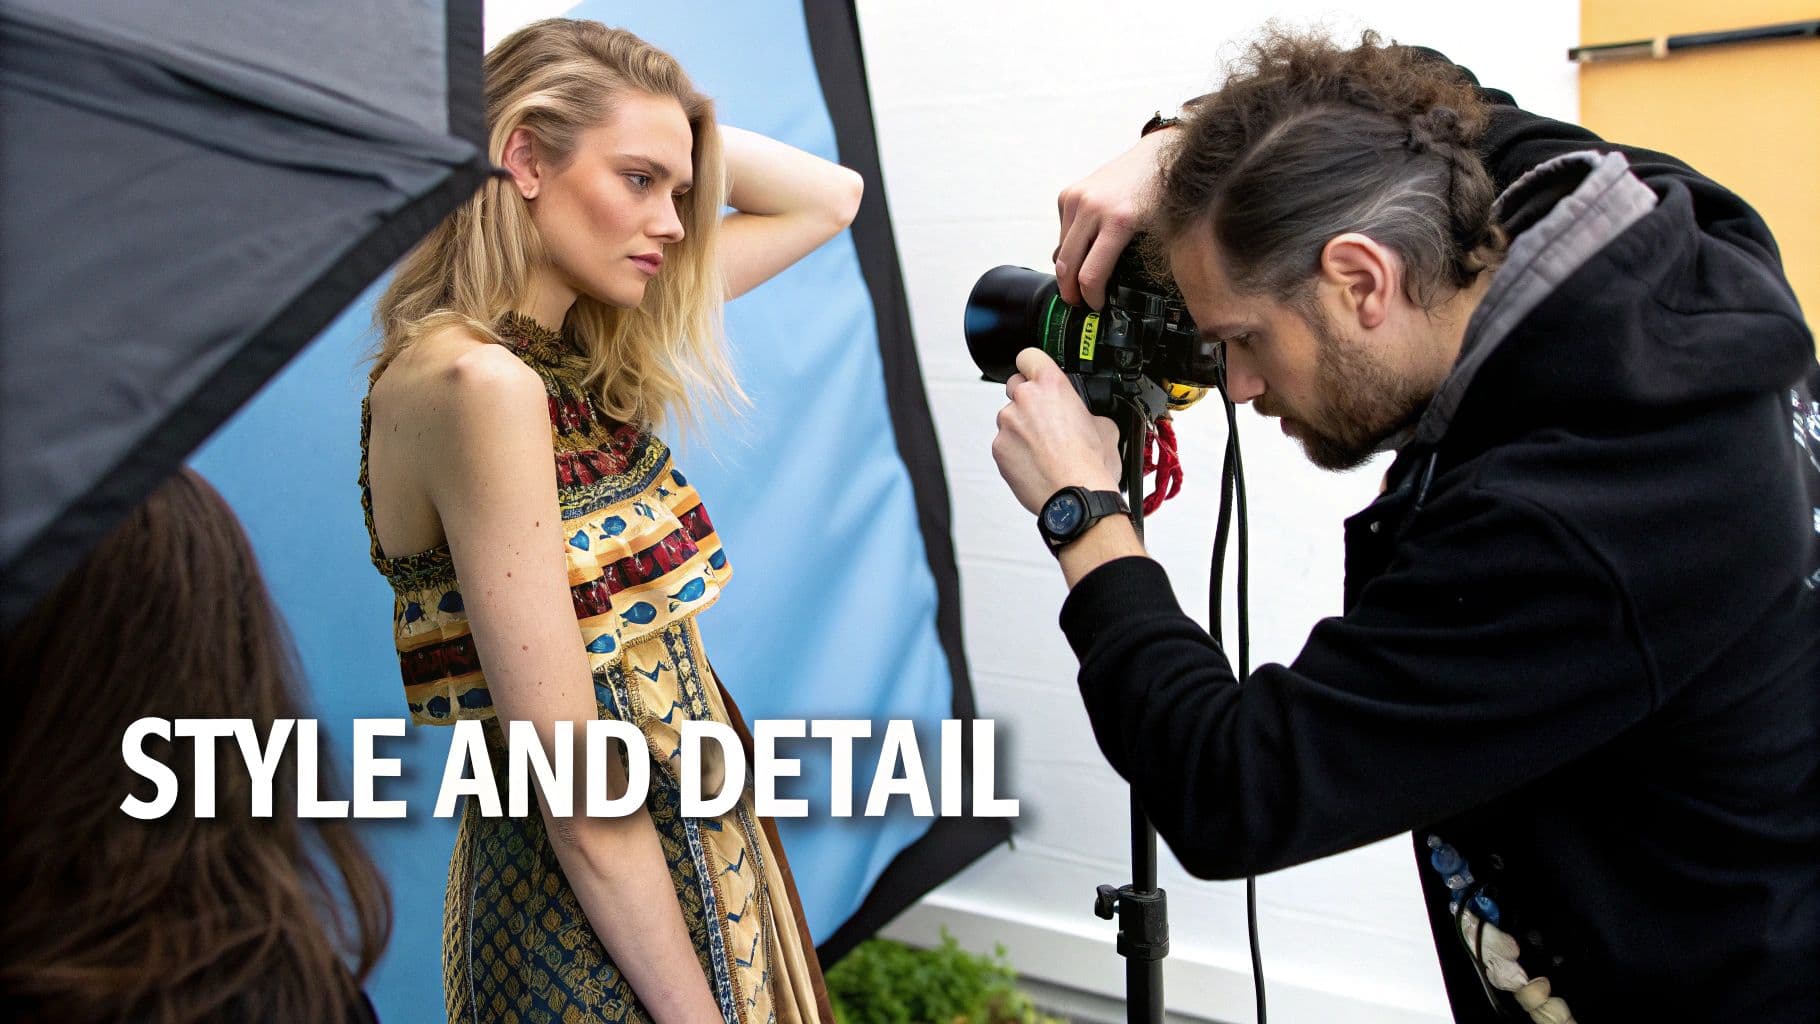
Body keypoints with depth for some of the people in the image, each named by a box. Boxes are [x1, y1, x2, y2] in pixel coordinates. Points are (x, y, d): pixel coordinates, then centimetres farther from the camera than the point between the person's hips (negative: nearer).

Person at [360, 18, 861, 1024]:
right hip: (605, 940, -8)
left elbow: (827, 196, 13)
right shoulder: (478, 382, -22)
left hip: (699, 845, 8)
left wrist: (638, 115, 3)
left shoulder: (580, 351, 3)